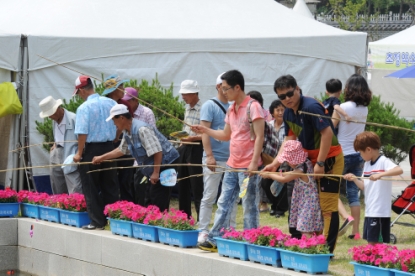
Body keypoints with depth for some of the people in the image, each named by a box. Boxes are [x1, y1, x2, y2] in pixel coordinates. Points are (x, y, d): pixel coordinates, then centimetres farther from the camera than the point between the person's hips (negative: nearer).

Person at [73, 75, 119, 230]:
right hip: (109, 146, 5)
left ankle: (97, 221, 5)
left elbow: (82, 133, -17)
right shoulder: (111, 103, 2)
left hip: (91, 148, -5)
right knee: (110, 186, 13)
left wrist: (79, 153, -9)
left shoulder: (84, 108, -14)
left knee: (91, 189, 4)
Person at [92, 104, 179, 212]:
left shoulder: (141, 129, -23)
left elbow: (157, 151, -27)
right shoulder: (127, 133, 8)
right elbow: (121, 150, 26)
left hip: (164, 164, -10)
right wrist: (101, 158, 27)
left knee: (158, 204, -11)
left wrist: (156, 173, -26)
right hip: (153, 168, 10)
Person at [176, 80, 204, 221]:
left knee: (197, 188, -6)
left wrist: (192, 138, -25)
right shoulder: (187, 109, 12)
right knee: (183, 185, 13)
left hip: (196, 149, -9)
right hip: (185, 149, 9)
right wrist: (182, 136, 9)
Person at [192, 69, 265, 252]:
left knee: (249, 206, -1)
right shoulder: (231, 109, 13)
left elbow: (259, 136, -15)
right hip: (232, 165, 8)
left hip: (248, 167, -8)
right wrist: (205, 130, 11)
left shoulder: (253, 107, -12)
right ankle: (214, 240, 13)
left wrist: (254, 163, -21)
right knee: (223, 204, 9)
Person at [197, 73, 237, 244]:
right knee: (209, 197, -4)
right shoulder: (210, 106, -4)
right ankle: (203, 232, -1)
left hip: (232, 159, 6)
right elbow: (205, 132, -10)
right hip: (215, 160, -6)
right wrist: (209, 155, -19)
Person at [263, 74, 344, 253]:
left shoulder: (311, 107, -21)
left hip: (329, 159, -9)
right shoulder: (288, 114, 6)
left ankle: (327, 249, -7)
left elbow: (327, 133, -25)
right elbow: (289, 140, 11)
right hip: (310, 160, 9)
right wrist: (275, 163, 0)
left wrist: (320, 163, -23)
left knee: (327, 206, -8)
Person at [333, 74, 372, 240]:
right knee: (353, 192, 9)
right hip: (359, 155, 6)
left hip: (343, 154, -6)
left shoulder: (342, 108, -14)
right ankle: (356, 231, 6)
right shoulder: (365, 109, 4)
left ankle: (345, 217, -13)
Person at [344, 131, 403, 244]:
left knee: (376, 241, -6)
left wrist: (380, 174, -38)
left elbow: (399, 170, -29)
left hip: (380, 212, -8)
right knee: (371, 242, 12)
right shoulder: (367, 164, 13)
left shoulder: (383, 162, -12)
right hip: (369, 211, 8)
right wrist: (355, 179, 2)